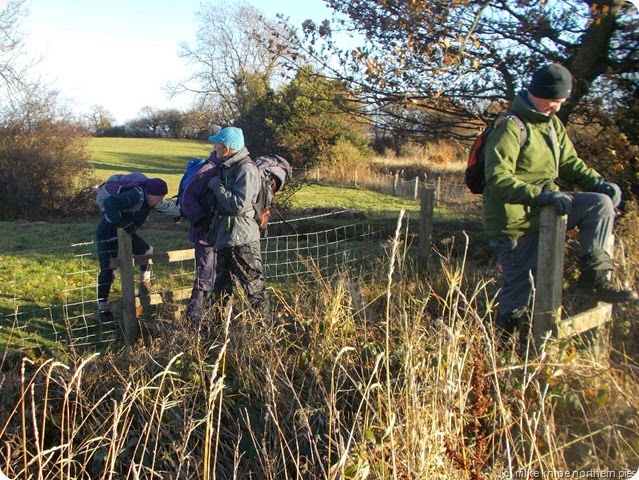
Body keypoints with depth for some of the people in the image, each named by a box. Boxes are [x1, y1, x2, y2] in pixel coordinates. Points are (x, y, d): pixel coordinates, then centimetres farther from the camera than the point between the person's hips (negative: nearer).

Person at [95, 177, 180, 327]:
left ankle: (145, 285, 31)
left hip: (125, 232, 9)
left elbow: (169, 207, 15)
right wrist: (124, 224, -38)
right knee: (107, 272, -8)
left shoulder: (151, 199, 0)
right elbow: (110, 203, -42)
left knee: (147, 251, 14)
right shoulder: (135, 196, -30)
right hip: (108, 234, -9)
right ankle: (102, 311, 2)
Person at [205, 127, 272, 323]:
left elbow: (238, 205, -24)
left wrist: (216, 185, -15)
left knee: (253, 285, -2)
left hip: (241, 240, -10)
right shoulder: (228, 166, 11)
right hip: (225, 237, 10)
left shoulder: (246, 169, -17)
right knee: (221, 288, 19)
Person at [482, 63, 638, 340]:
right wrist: (539, 195, -38)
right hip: (514, 219, -7)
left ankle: (594, 276, -7)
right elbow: (498, 181, -26)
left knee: (601, 203, -10)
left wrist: (598, 182, -2)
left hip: (545, 208, 8)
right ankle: (509, 336, 22)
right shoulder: (510, 127, -17)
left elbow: (569, 162, 17)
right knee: (519, 284, -1)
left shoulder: (553, 124, 11)